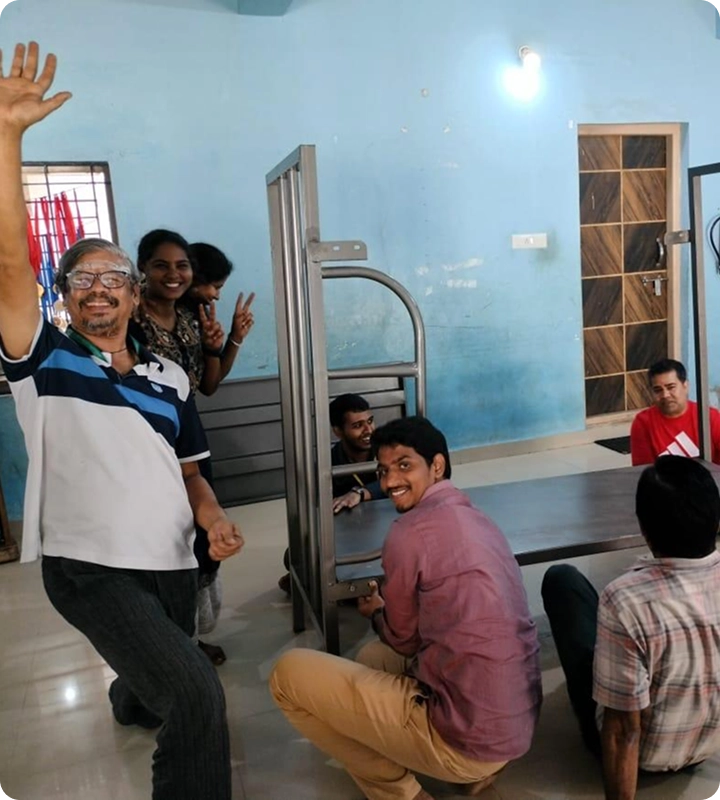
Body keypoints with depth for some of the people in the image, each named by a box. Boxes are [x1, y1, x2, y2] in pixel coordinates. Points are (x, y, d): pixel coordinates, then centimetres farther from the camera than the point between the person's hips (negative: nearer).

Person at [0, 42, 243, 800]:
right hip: (91, 569, -5)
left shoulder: (170, 378, 8)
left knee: (162, 692, 27)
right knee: (196, 695, -22)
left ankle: (130, 701, 63)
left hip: (171, 564, 5)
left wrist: (215, 519, -8)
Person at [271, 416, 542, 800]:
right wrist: (388, 604, 18)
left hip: (467, 737, -9)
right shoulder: (478, 519, 10)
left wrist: (375, 612, 18)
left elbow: (403, 638, 0)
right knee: (372, 656, 29)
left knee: (289, 673, -2)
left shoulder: (411, 530, -15)